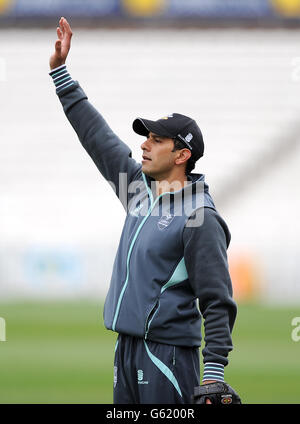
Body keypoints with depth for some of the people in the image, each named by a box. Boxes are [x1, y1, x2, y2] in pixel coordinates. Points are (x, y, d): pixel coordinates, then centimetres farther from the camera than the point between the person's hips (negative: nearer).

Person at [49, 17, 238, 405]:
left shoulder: (200, 217, -11)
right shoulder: (141, 190, 13)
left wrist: (214, 372, -20)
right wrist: (59, 71, 23)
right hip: (127, 346, 8)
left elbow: (218, 301, -14)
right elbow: (97, 137, 21)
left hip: (168, 351, -8)